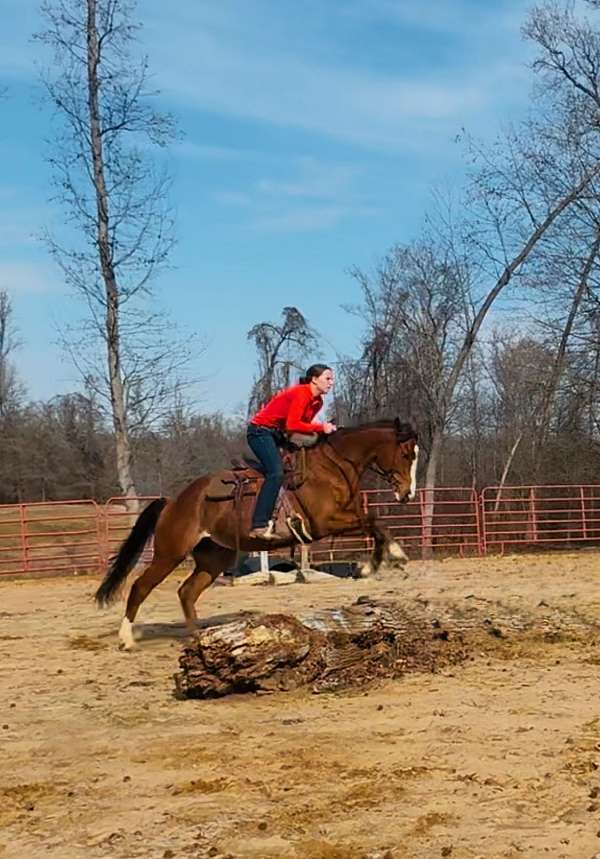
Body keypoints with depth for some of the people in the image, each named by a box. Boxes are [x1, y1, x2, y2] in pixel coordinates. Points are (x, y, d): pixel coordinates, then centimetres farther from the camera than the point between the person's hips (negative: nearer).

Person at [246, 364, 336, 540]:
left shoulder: (317, 402, 8)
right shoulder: (301, 394, -21)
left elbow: (303, 424, 8)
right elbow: (292, 425, -29)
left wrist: (325, 429, -7)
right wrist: (320, 428, -27)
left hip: (276, 434, 11)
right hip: (261, 431, -11)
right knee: (276, 473, -24)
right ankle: (259, 525, -29)